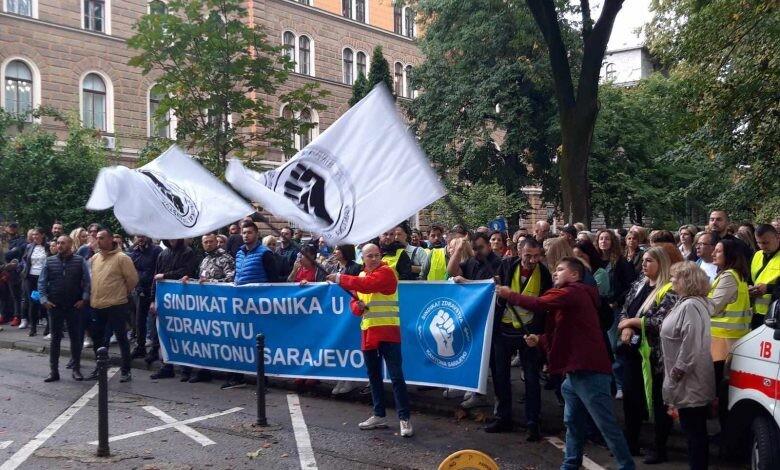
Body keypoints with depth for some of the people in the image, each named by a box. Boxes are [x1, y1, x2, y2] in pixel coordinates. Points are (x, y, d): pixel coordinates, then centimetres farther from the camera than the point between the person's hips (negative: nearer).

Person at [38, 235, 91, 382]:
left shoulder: (80, 261, -2)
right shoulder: (49, 261, 3)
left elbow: (87, 281, -3)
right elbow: (42, 282, 3)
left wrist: (84, 299, -10)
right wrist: (44, 299, -6)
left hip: (74, 305, -1)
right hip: (55, 305, 1)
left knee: (76, 337, 5)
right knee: (55, 338, 7)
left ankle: (76, 369, 15)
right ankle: (53, 370, 12)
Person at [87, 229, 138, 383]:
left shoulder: (122, 258, -12)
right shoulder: (94, 258, 9)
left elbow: (132, 279, -10)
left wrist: (124, 292, 0)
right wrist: (94, 294, 16)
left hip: (116, 305, -7)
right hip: (97, 305, 7)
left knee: (121, 338, 1)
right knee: (97, 337, 15)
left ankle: (126, 371, 9)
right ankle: (99, 367, 30)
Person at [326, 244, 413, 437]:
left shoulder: (386, 272, -8)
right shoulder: (361, 276, 16)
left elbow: (367, 284, -25)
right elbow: (354, 301, 18)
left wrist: (340, 279, -19)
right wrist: (358, 306, -6)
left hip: (387, 331, -8)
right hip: (368, 331, 8)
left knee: (396, 375, -9)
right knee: (374, 375, 13)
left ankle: (404, 418, -7)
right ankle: (379, 415, 23)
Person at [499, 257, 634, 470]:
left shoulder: (573, 292, -12)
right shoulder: (568, 296, 21)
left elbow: (539, 304, -25)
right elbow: (564, 332, 22)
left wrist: (509, 295, -12)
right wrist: (539, 339, 6)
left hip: (589, 370, -11)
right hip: (576, 370, 11)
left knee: (606, 425, -4)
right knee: (573, 421, 16)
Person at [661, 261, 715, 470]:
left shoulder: (690, 306, -20)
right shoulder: (689, 303, 14)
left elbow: (691, 345, -26)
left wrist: (678, 371, -18)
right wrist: (675, 373, 19)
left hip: (690, 382, -10)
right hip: (690, 382, 10)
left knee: (694, 431, -2)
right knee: (695, 431, 16)